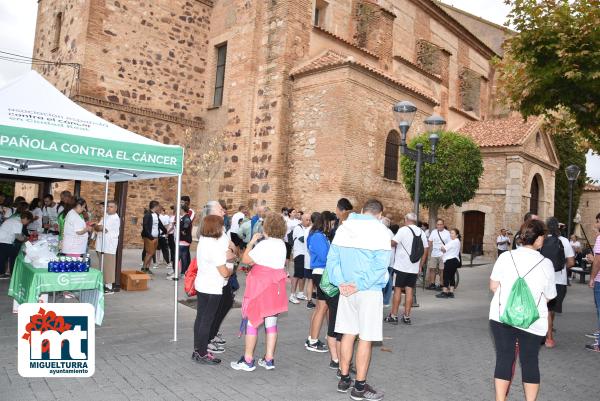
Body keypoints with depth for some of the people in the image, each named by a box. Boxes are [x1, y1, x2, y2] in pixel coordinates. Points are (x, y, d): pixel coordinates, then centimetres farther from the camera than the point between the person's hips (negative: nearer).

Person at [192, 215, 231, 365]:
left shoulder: (202, 240, 2)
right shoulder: (215, 246, -23)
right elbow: (224, 272, -21)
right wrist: (230, 270, 0)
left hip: (201, 285, 8)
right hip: (212, 288, -8)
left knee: (200, 317, 15)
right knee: (207, 320, 1)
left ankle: (198, 350, 26)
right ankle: (202, 354, 10)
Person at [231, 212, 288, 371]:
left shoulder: (264, 244, -18)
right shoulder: (282, 244, 7)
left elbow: (246, 259, -13)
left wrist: (252, 241, -3)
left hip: (260, 286, -8)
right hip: (276, 287, 8)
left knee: (252, 322, 3)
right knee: (271, 323, 11)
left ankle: (248, 360, 9)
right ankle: (269, 359, 19)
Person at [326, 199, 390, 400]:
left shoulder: (343, 227, 6)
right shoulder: (379, 230, -9)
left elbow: (332, 259, 3)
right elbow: (380, 265, -18)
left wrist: (340, 282, -3)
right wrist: (360, 284, -16)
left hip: (346, 290, 5)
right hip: (370, 292, -5)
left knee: (348, 334, 14)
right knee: (365, 338, 3)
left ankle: (344, 379, 25)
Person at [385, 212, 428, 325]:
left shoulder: (403, 230, -9)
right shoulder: (421, 232, 8)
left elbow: (393, 243, -15)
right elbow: (425, 250, 9)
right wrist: (420, 266, 14)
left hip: (401, 266, -5)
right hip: (414, 268, 5)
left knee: (397, 289, 2)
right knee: (409, 291, 7)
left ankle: (393, 316, 5)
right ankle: (406, 317, 10)